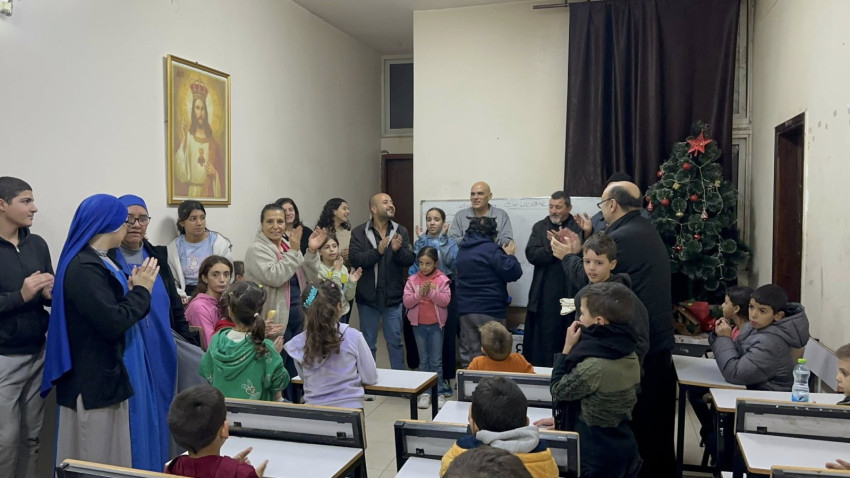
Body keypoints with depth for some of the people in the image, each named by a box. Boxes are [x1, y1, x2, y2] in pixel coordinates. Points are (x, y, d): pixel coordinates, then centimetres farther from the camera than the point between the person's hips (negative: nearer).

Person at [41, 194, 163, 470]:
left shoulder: (98, 262, 11)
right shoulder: (83, 268, -22)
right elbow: (112, 323, -27)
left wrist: (133, 290, 0)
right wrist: (141, 290, -14)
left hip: (108, 373, 10)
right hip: (96, 378, -10)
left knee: (114, 452, 18)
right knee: (99, 460, 4)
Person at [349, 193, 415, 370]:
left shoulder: (401, 231, 3)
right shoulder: (359, 232, -2)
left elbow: (410, 260, -4)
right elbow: (355, 259, -15)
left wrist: (398, 250, -24)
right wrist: (378, 251, -28)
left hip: (393, 297, 1)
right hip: (367, 297, -1)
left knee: (395, 342, 10)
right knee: (368, 343, 12)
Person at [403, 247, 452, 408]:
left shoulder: (442, 279, -5)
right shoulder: (412, 280, -1)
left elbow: (446, 300, -13)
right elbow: (407, 302, -6)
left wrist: (432, 291, -23)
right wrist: (419, 294, -21)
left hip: (436, 324, -2)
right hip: (418, 324, 2)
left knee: (436, 360, 5)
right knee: (423, 360, 11)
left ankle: (439, 391, 14)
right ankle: (424, 392, 16)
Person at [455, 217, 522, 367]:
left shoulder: (462, 250, 10)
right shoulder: (491, 249, -13)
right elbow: (513, 272, -16)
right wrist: (510, 256, 4)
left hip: (465, 310, 6)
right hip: (490, 310, -6)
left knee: (468, 354, 10)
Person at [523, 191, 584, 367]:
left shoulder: (579, 228, 0)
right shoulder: (540, 227, 10)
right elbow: (531, 254, -3)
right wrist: (554, 248, -15)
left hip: (570, 294, -2)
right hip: (544, 295, 2)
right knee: (541, 341, 7)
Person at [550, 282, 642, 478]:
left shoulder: (594, 366, -31)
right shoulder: (629, 355, -4)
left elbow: (558, 391, -13)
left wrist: (567, 349, -11)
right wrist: (562, 419, 13)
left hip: (595, 456, -7)